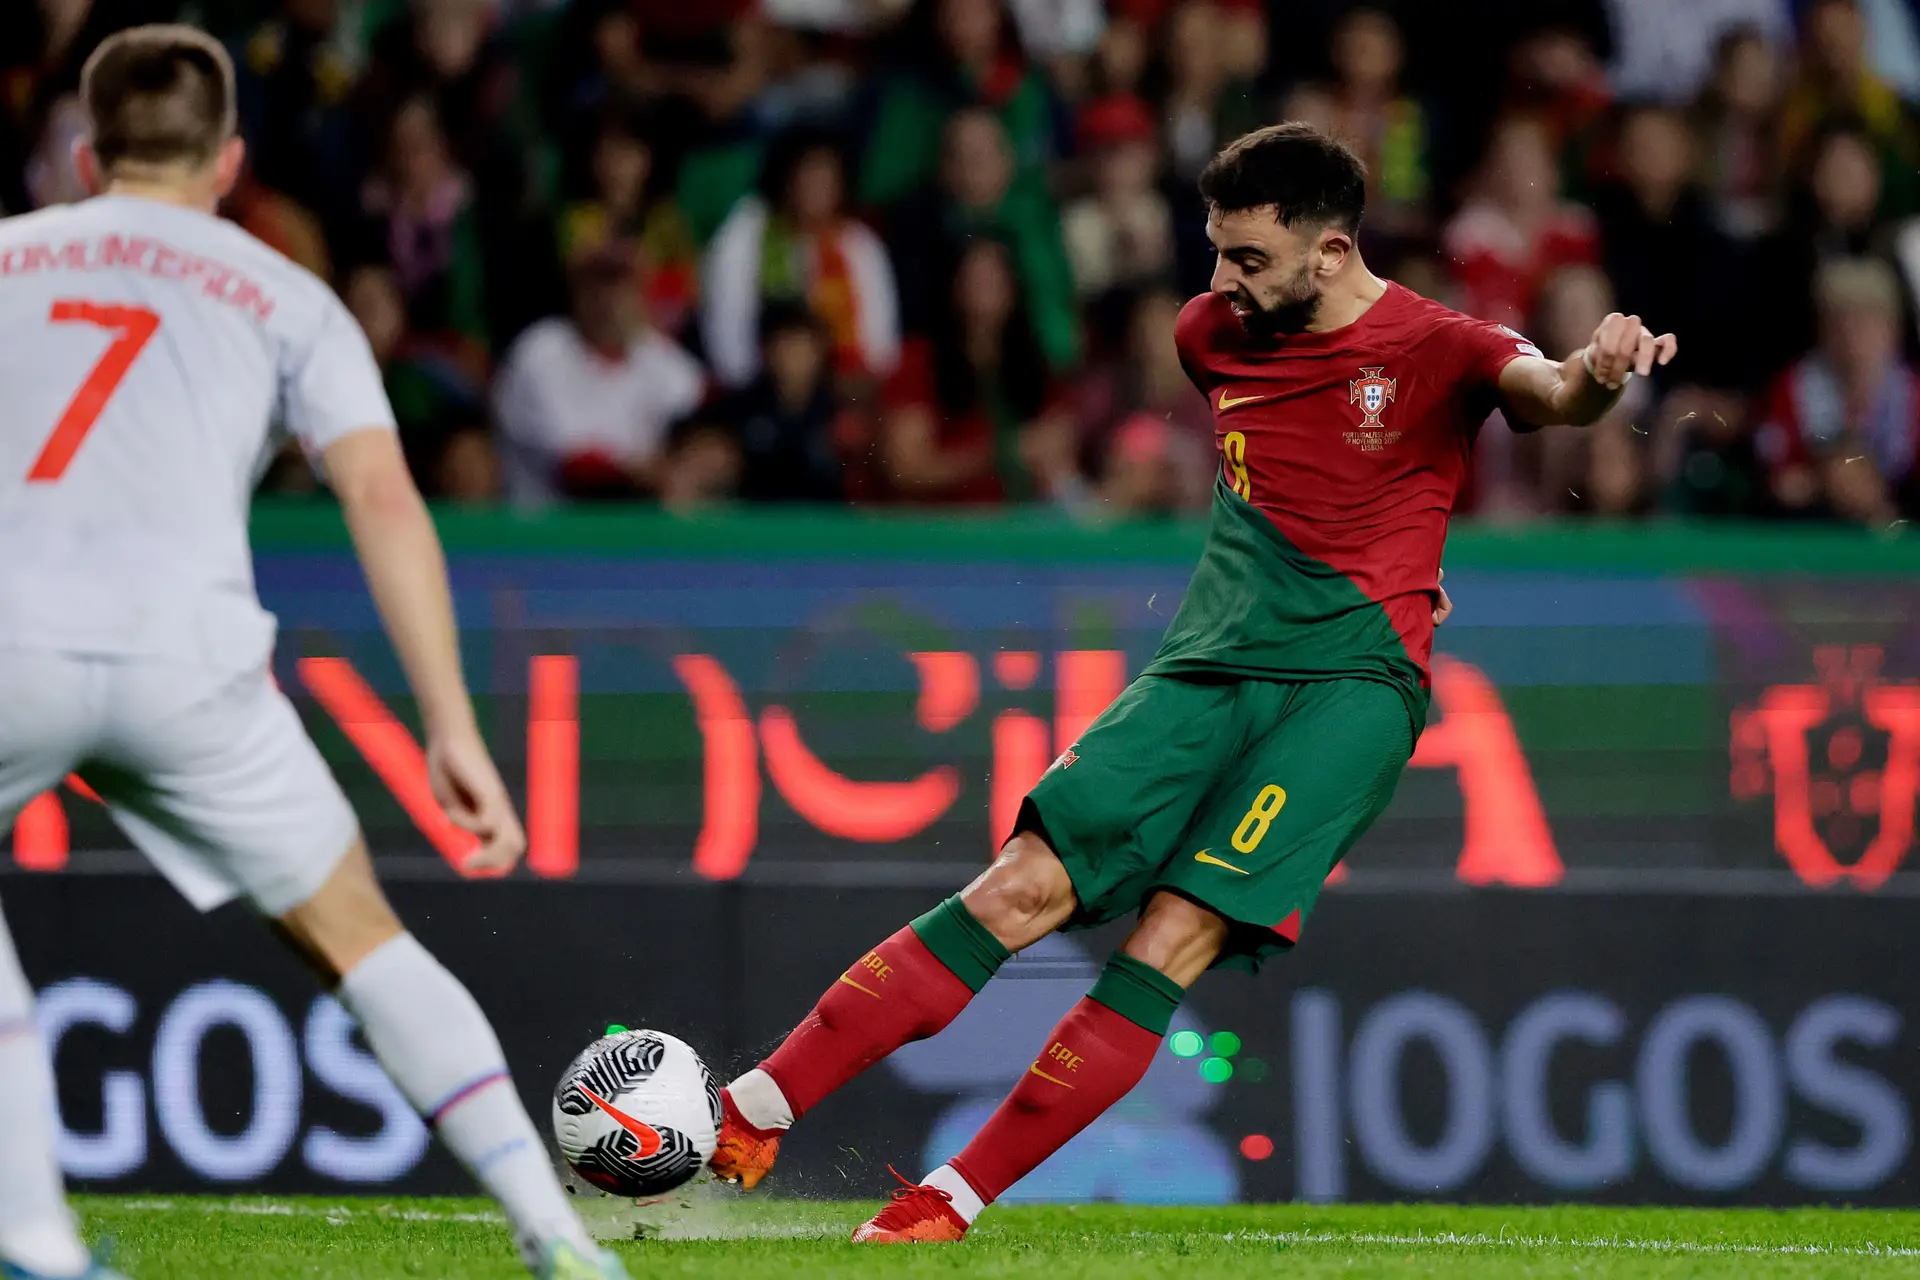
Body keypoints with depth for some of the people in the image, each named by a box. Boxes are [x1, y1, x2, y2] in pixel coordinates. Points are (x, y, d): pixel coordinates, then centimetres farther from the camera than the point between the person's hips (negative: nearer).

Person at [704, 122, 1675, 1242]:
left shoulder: (1434, 349, -6)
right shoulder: (1218, 331, 11)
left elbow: (1546, 390, -28)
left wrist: (1599, 374, -50)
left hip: (1352, 680, -5)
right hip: (1208, 666, 5)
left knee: (1178, 933, -20)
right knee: (1028, 886, -10)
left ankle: (957, 1201, -15)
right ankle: (750, 1116, -9)